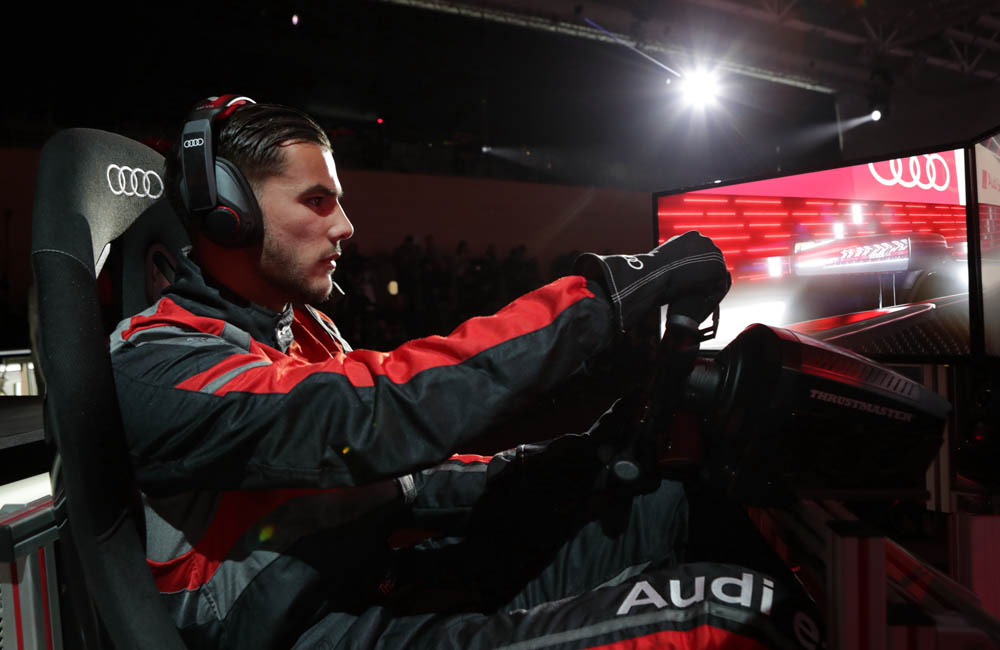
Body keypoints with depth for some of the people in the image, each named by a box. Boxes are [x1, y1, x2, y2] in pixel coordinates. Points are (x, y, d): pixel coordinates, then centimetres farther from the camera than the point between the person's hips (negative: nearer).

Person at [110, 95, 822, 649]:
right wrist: (600, 297, -28)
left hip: (383, 583, 8)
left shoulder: (298, 327, 14)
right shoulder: (157, 367, -13)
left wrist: (569, 462, -2)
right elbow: (378, 421, -30)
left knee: (663, 501, -2)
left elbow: (387, 482, 10)